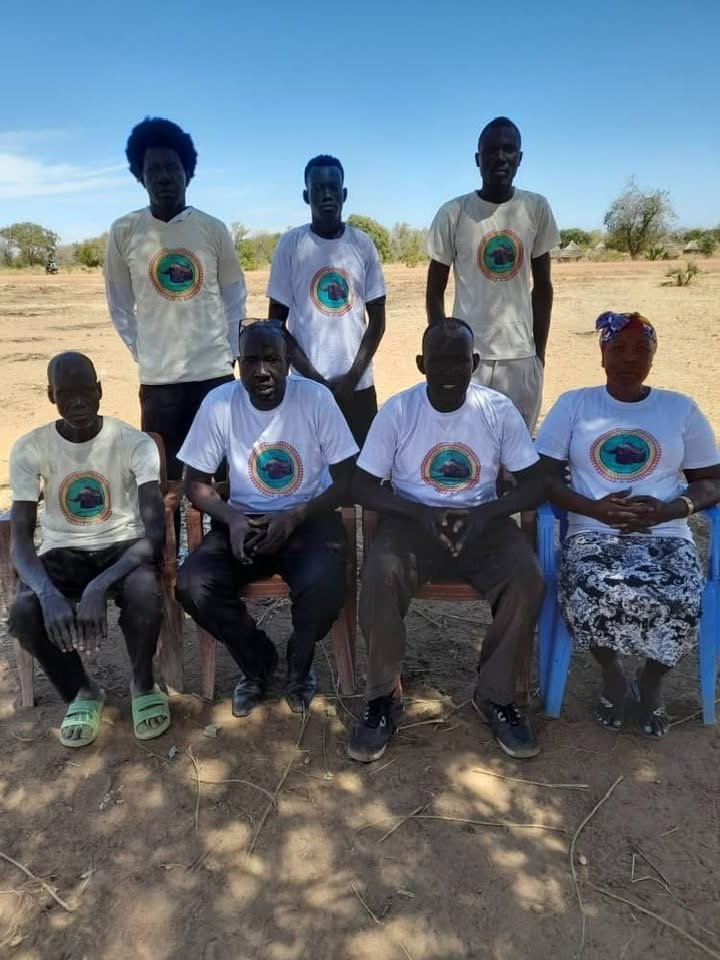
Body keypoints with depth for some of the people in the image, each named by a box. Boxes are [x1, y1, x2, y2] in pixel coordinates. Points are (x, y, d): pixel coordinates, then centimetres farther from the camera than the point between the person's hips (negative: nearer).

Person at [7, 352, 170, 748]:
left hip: (123, 545, -1)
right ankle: (80, 692, 3)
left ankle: (143, 684, -1)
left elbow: (155, 531, -23)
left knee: (144, 593, -35)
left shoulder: (135, 443, -15)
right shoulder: (29, 449, -9)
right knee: (24, 613, -29)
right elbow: (20, 540, -14)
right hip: (63, 552, 2)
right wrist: (49, 593, -35)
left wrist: (98, 586, -38)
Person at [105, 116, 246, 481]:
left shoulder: (213, 229, 1)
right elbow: (120, 306, 8)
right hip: (158, 377, 0)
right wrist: (143, 354, 3)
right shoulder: (123, 232, 0)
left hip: (216, 373, 0)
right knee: (164, 477, 5)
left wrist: (228, 352, 3)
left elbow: (234, 298, 8)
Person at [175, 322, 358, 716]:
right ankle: (257, 661, 8)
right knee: (192, 586, -23)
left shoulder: (316, 397, -12)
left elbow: (346, 481, -9)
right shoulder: (218, 403, -7)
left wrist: (293, 518, -22)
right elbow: (196, 482, 2)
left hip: (309, 519, -2)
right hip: (244, 519, 2)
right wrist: (232, 519, -17)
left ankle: (299, 665, 6)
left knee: (324, 588, -32)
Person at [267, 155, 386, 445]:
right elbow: (276, 321, 0)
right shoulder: (291, 244, -1)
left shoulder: (363, 244, 3)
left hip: (357, 384, 2)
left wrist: (352, 377, -6)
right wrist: (313, 376, -7)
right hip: (306, 383, -1)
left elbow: (377, 320, 5)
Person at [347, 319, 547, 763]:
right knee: (380, 575, -32)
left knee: (528, 579, -27)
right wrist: (422, 513, -21)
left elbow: (536, 483, -3)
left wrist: (486, 512, -21)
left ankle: (496, 694, -2)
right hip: (413, 521, -1)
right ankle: (384, 697, -9)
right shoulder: (397, 410, -7)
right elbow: (365, 487, -6)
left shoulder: (500, 410, -4)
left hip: (482, 522, 1)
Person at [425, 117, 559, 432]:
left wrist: (540, 351, 7)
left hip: (521, 355, 2)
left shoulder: (536, 209, 3)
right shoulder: (453, 213, -3)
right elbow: (435, 291, 2)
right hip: (467, 354, -2)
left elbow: (542, 286, 9)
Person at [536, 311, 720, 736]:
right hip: (593, 533, -1)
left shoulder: (681, 409, 13)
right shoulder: (573, 405, 9)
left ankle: (651, 682, 7)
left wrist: (668, 509, -10)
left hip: (666, 534, 1)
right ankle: (612, 674, 3)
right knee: (591, 595, -33)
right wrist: (594, 508, -16)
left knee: (683, 603, -29)